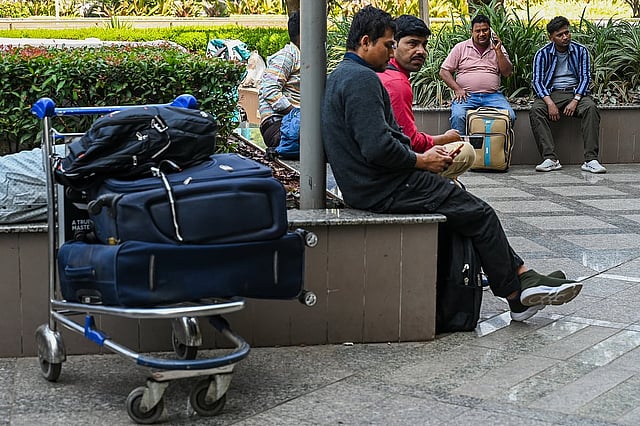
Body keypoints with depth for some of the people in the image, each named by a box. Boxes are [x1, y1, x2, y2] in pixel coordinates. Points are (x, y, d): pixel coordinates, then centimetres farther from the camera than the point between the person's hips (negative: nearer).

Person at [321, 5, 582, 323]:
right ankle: (517, 295, 11)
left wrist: (426, 153, 10)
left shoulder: (341, 76, 17)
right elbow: (378, 147, -27)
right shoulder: (361, 79, -18)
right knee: (480, 215, -1)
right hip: (385, 190, -11)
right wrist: (421, 161, -11)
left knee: (476, 210, 15)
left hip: (367, 186, 11)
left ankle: (522, 275, 15)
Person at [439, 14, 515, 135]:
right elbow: (444, 71, 7)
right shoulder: (461, 48, 10)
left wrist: (498, 51, -4)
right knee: (458, 116, -32)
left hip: (492, 95, 1)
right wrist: (457, 89, -7)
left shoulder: (498, 48, 15)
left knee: (509, 116, -25)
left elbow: (507, 73, 5)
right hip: (467, 95, -1)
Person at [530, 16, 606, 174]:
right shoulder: (542, 54, 2)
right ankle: (550, 159, -37)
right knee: (535, 110, -32)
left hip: (575, 91, 0)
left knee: (590, 107, -33)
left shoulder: (580, 51, 5)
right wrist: (550, 103, -21)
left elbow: (585, 78, 1)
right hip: (551, 93, 0)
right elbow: (537, 81, -5)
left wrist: (575, 100, -16)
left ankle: (591, 160, -37)